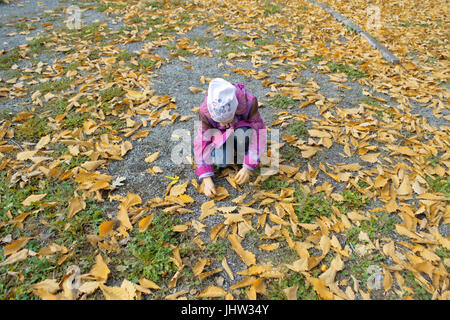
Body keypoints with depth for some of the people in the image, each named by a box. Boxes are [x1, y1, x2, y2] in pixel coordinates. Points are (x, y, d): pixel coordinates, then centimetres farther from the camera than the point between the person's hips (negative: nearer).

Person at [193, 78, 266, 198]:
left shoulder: (249, 102, -34)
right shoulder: (205, 111, -29)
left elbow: (258, 133, -26)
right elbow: (202, 142, -25)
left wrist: (248, 167, -29)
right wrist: (207, 179, -32)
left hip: (242, 128, -1)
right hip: (221, 134, 1)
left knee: (243, 135, -37)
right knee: (221, 161, -28)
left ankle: (243, 160, -8)